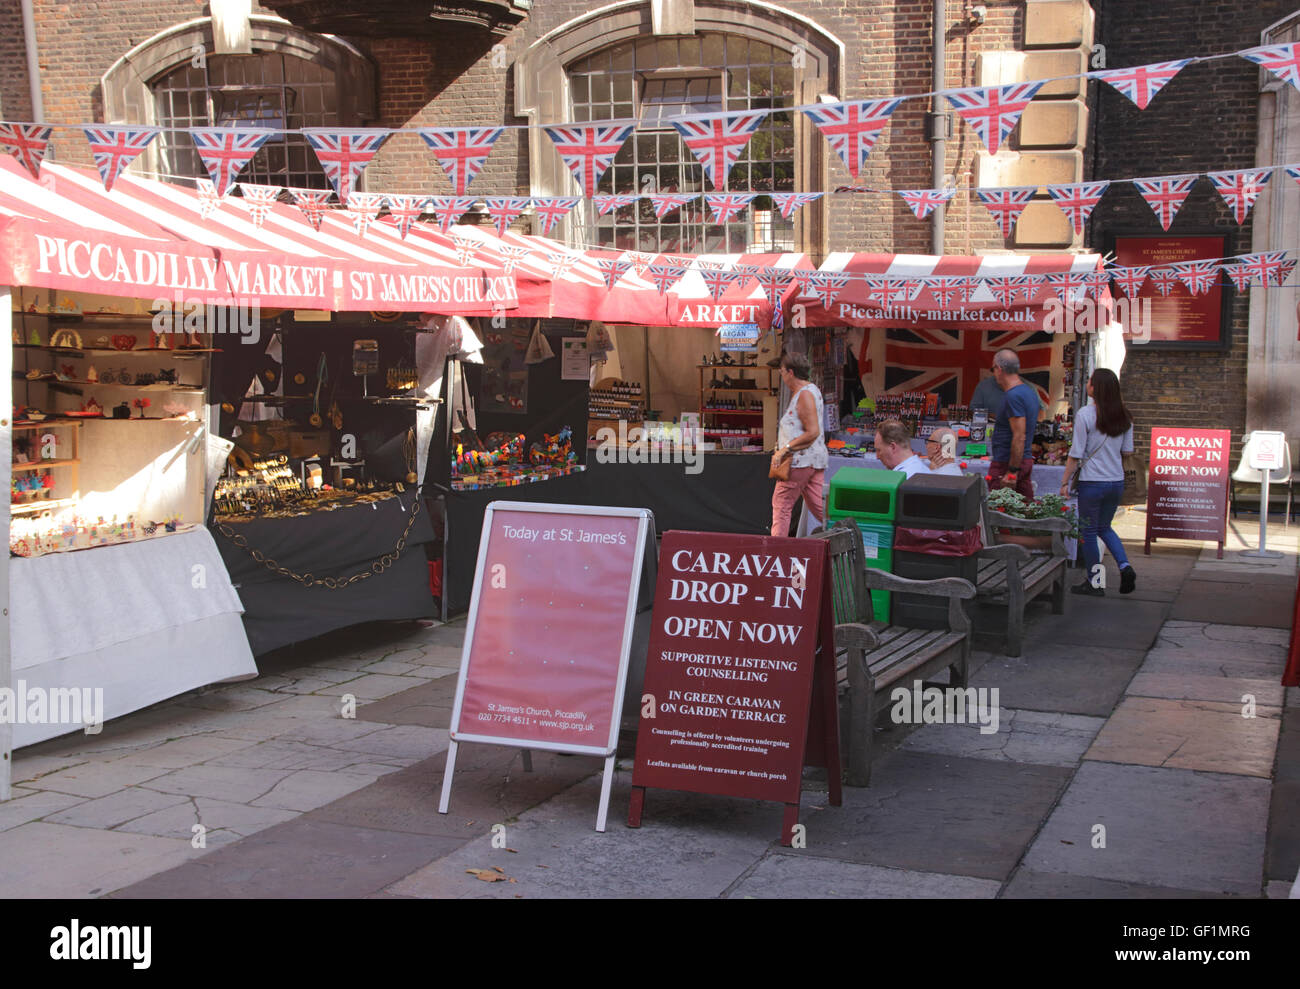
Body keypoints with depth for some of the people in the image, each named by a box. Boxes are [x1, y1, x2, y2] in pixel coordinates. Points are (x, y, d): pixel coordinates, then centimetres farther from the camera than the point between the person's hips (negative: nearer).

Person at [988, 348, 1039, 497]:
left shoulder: (1013, 396, -17)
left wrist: (1012, 472, -21)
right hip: (1026, 460, 10)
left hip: (1006, 463, -10)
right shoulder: (1029, 390, 14)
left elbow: (1019, 437, -22)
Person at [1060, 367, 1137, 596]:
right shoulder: (1124, 416, 2)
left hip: (1092, 482, -6)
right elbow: (1127, 451, 8)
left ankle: (1094, 582, 13)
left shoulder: (1085, 415, -14)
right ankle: (1125, 566, 4)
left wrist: (1065, 482, -5)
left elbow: (1075, 454, -13)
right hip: (1117, 481, 6)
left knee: (1089, 532, 8)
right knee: (1104, 527, 22)